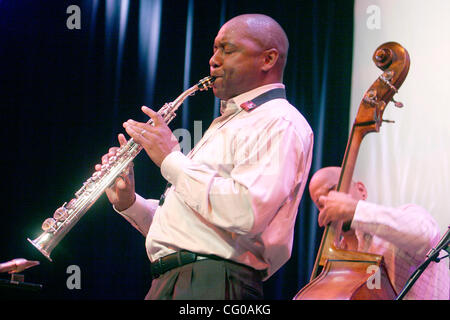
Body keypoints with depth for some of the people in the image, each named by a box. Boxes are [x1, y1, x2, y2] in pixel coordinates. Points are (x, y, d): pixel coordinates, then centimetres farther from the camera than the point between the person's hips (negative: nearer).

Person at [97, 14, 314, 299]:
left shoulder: (280, 123, -7)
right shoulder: (227, 124, 24)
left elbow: (246, 214, -23)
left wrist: (171, 159, -14)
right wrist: (129, 204, 8)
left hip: (212, 285, -9)